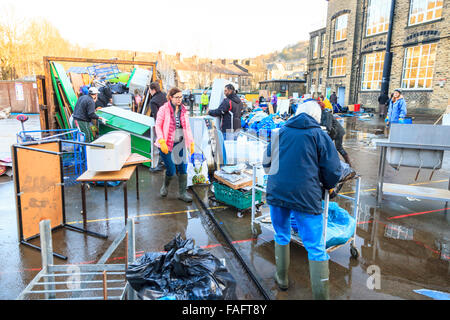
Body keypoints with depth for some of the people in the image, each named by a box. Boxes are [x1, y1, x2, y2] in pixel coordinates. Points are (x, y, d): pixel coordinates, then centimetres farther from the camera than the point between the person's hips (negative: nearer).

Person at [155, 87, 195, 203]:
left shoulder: (183, 110, 6)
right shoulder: (164, 109, -8)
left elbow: (187, 127, 12)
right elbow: (157, 125, -7)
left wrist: (191, 142, 7)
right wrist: (162, 142, -17)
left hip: (179, 143, 4)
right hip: (166, 144, -4)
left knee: (183, 167, 1)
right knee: (171, 170, -3)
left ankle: (182, 193, 15)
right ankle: (165, 186, 29)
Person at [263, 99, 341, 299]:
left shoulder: (280, 132, 10)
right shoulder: (319, 136, 1)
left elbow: (266, 163, 19)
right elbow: (333, 171, -1)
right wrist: (327, 186, 19)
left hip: (276, 193, 4)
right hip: (306, 197, -4)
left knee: (281, 236, 23)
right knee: (316, 249, 4)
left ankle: (282, 279, 36)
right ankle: (320, 295, 9)